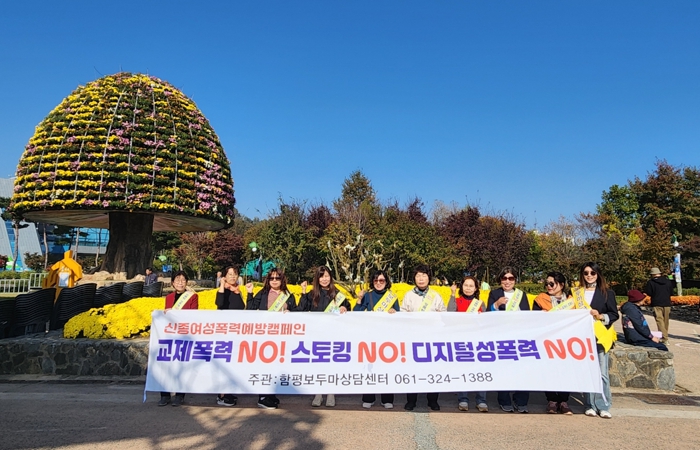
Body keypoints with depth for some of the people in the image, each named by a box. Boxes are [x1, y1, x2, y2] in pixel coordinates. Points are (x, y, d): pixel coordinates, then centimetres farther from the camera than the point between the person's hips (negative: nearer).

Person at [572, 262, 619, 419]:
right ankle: (590, 406, 10)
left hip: (600, 337, -1)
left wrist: (601, 316, -12)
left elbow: (615, 314, 3)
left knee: (602, 373, -5)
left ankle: (603, 406, 4)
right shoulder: (576, 293, 13)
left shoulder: (607, 293, 8)